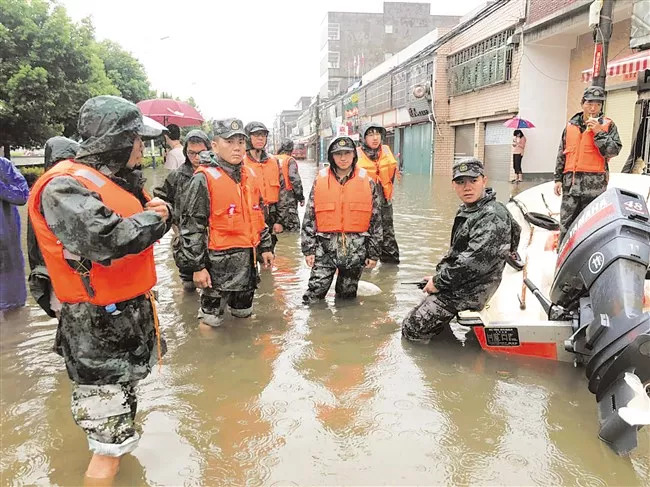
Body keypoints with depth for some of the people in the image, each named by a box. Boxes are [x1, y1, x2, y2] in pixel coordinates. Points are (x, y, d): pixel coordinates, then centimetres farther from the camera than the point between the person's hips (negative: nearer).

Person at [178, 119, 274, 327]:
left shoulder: (250, 175, 8)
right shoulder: (204, 178, -13)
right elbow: (192, 225, -13)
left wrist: (265, 247, 18)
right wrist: (197, 266, -14)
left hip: (248, 257, 6)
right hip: (219, 261, -6)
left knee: (244, 313, 22)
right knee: (212, 319, 7)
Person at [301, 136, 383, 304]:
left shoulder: (367, 182, 0)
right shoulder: (320, 180, 1)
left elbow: (376, 219, 3)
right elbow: (309, 217, 3)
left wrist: (374, 253, 3)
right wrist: (308, 249, -1)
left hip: (356, 249, 0)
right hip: (326, 247, 0)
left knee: (347, 296, 13)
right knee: (313, 296, -4)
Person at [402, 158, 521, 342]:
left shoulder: (492, 217, -21)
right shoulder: (466, 210, 10)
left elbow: (473, 261, -27)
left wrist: (439, 281, -19)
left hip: (467, 291, -10)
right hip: (457, 282, 10)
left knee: (412, 329, -8)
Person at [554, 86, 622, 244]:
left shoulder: (607, 125, 6)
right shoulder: (571, 125, 14)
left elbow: (614, 151, -5)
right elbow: (562, 154, 16)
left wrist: (599, 133, -13)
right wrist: (558, 178, 12)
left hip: (594, 183, -3)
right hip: (571, 181, 3)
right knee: (566, 223, 3)